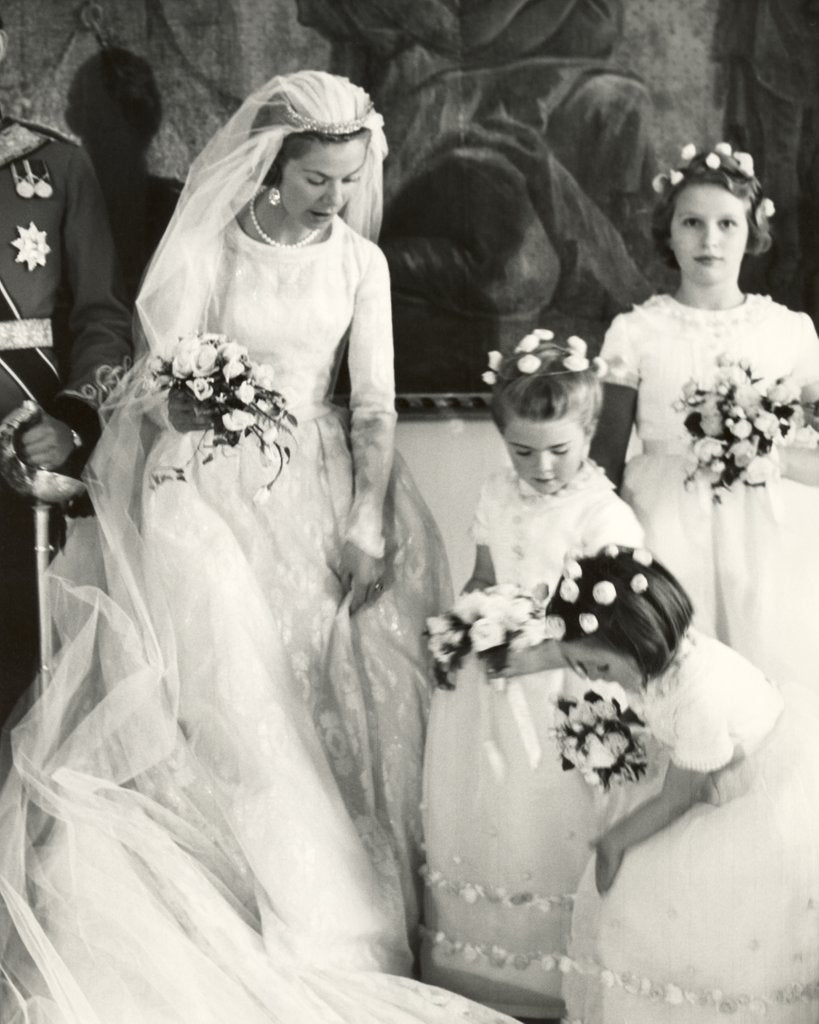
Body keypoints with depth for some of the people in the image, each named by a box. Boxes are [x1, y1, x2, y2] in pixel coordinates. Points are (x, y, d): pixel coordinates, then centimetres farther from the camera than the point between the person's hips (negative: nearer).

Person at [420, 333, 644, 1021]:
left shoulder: (604, 515, -17)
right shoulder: (498, 498, 2)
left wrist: (536, 653, -30)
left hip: (564, 694, -6)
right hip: (491, 681, 6)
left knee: (552, 830, 4)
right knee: (484, 822, 15)